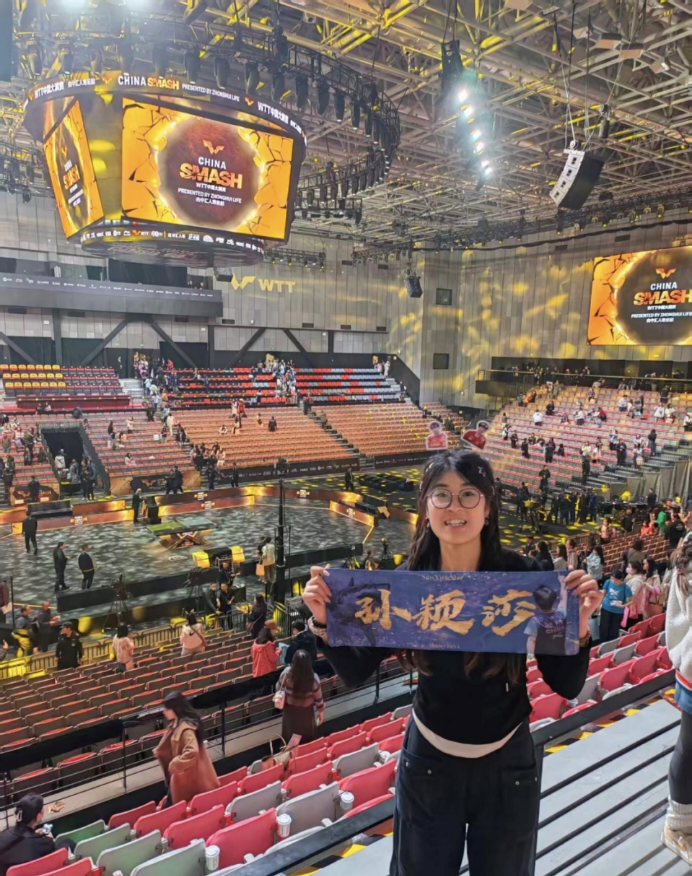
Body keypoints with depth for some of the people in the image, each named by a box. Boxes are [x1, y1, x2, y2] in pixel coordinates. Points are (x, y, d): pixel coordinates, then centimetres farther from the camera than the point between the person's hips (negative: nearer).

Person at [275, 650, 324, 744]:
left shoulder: (287, 673, -29)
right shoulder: (313, 678, -31)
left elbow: (279, 688, -9)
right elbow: (318, 697, -16)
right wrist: (321, 711, 2)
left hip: (290, 709, 1)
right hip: (306, 711, -1)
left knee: (290, 734, 29)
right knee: (307, 738, 26)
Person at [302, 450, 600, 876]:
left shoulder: (523, 575, -20)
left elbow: (567, 686, -13)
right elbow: (355, 672, -7)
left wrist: (579, 625, -30)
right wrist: (324, 621, -24)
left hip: (506, 764, 0)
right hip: (428, 761, 1)